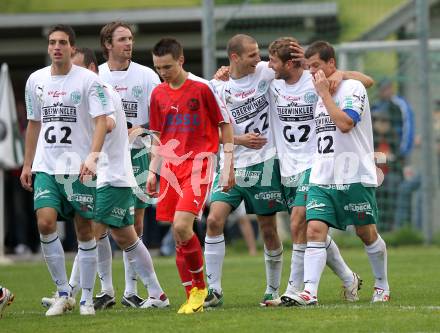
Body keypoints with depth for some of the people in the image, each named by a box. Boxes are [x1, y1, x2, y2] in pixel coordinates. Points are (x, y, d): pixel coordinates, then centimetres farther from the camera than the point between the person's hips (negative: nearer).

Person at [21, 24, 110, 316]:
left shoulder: (88, 80, -5)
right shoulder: (36, 80, 10)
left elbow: (101, 121, -12)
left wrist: (92, 156, -26)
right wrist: (27, 164, 17)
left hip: (79, 168, -3)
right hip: (45, 168, 3)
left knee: (85, 231, 2)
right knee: (45, 224, -13)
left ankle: (87, 299, 12)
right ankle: (64, 294, -1)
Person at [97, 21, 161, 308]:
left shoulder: (146, 75, 2)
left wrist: (140, 129, -16)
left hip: (136, 155, -1)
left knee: (135, 224, 0)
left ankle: (131, 290, 6)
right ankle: (106, 288, 6)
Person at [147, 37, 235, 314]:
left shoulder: (203, 87, -7)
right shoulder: (158, 94, 9)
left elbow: (225, 125, -1)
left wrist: (228, 166, -4)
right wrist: (153, 172, 15)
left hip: (199, 164, -6)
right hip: (171, 167, 6)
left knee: (182, 227, -19)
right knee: (178, 235, 3)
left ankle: (200, 287, 0)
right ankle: (192, 297, 12)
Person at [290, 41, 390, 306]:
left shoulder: (353, 88, -7)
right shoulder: (319, 93, 15)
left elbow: (345, 123, -21)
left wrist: (325, 93, -16)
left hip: (355, 177, -6)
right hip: (322, 177, 6)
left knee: (367, 233, 5)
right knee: (315, 229, -12)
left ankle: (382, 286, 25)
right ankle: (310, 291, -21)